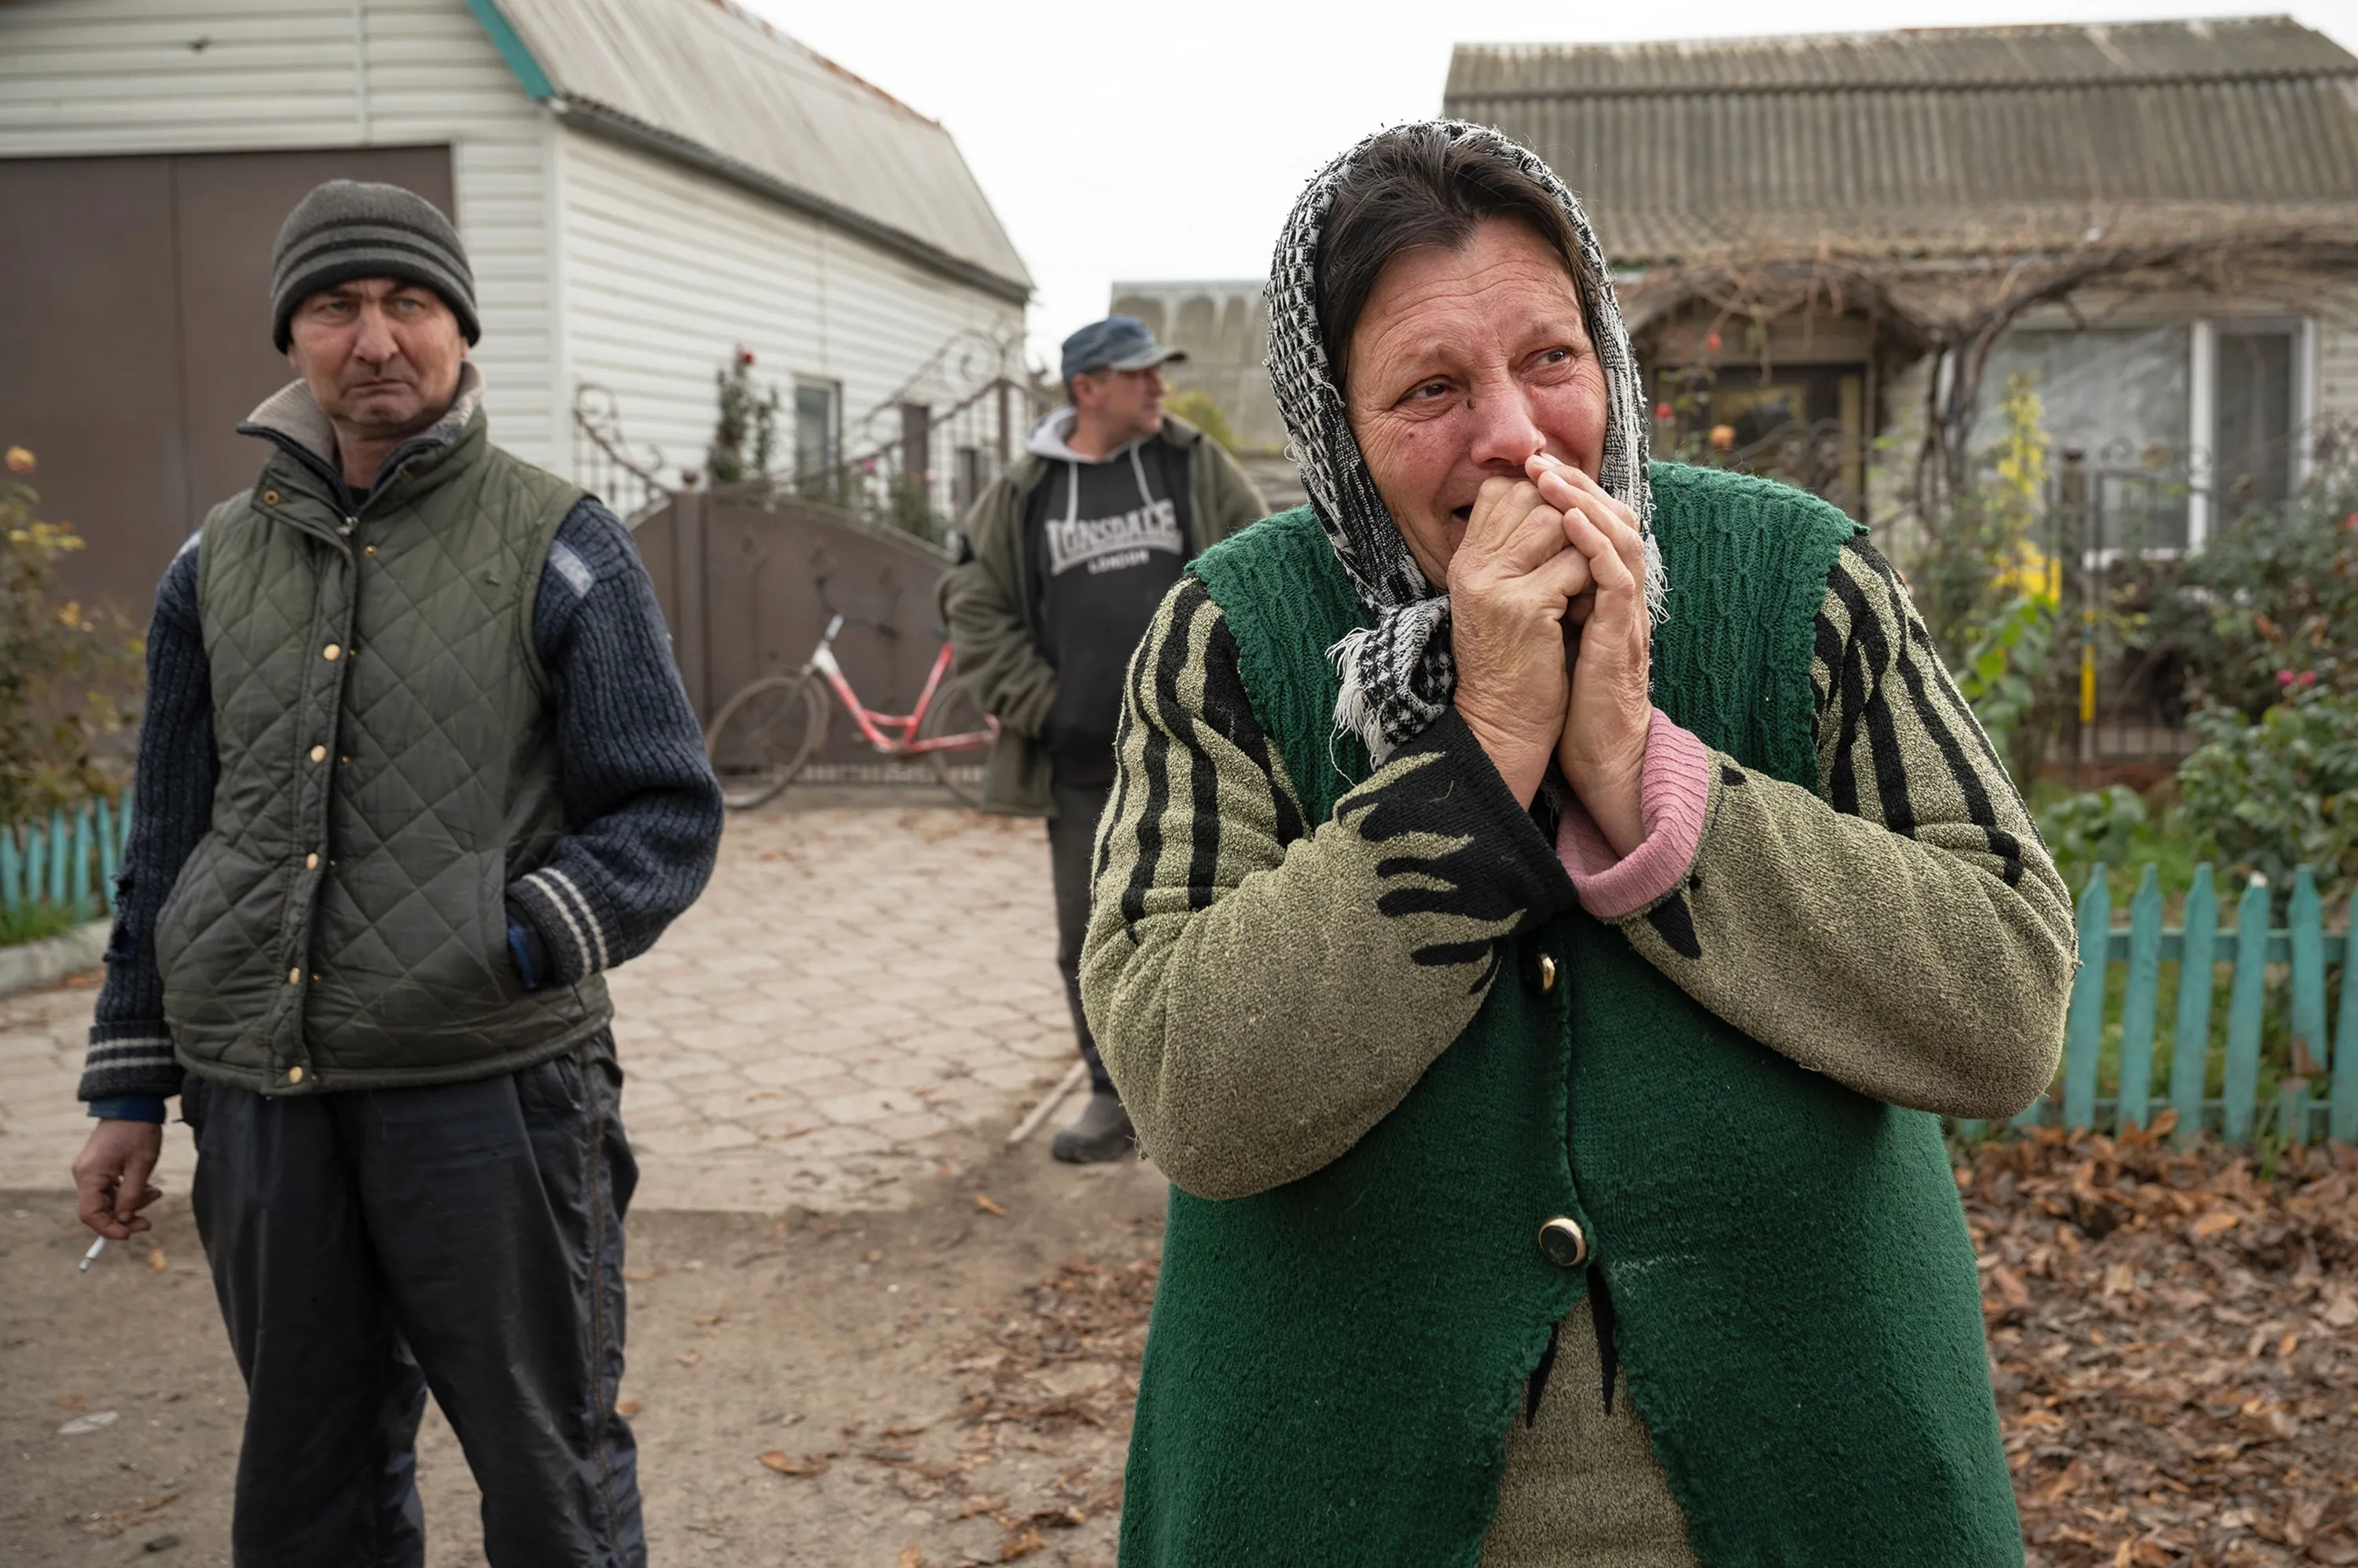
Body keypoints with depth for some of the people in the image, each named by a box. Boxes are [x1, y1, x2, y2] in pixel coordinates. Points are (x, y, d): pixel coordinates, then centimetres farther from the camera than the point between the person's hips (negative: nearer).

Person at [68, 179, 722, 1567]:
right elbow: (168, 843, 17)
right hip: (260, 1093, 4)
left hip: (492, 1085, -4)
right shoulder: (219, 565, 11)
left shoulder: (559, 547, -2)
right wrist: (130, 1089, 15)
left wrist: (525, 939, -21)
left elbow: (668, 812, -4)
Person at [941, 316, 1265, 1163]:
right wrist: (1036, 704, -1)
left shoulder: (1197, 466, 3)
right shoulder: (1021, 493, 4)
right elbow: (974, 605, 8)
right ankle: (1116, 1098, 23)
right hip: (1082, 766, 1)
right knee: (1091, 939, 8)